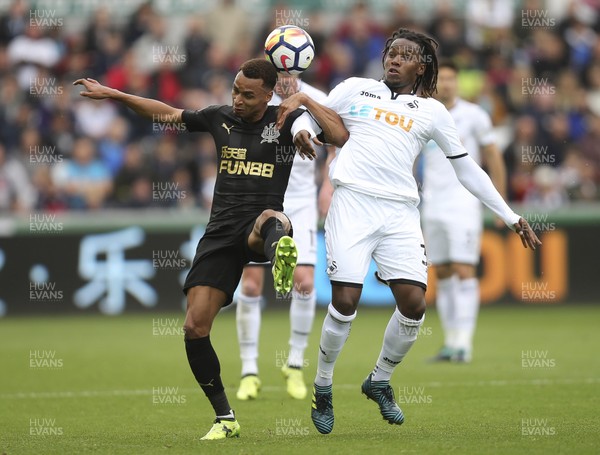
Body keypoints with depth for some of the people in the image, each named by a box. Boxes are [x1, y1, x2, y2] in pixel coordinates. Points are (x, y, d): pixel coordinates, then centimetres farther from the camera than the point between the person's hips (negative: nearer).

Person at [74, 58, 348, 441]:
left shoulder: (285, 121, -1)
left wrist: (307, 108, -28)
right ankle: (225, 419, 6)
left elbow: (342, 137, -14)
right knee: (195, 326, -6)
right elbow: (167, 112, 24)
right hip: (221, 233, 4)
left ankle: (280, 259, -81)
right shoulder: (221, 118, 11)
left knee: (271, 220, -43)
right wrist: (111, 94, 22)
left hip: (258, 230, -4)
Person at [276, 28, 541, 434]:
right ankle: (323, 387, 8)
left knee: (414, 304, -9)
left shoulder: (432, 111, 16)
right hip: (352, 202, -2)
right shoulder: (357, 89, 14)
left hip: (400, 213, 2)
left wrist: (512, 218, 15)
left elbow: (467, 169, 18)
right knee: (345, 301, -13)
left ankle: (380, 381, 16)